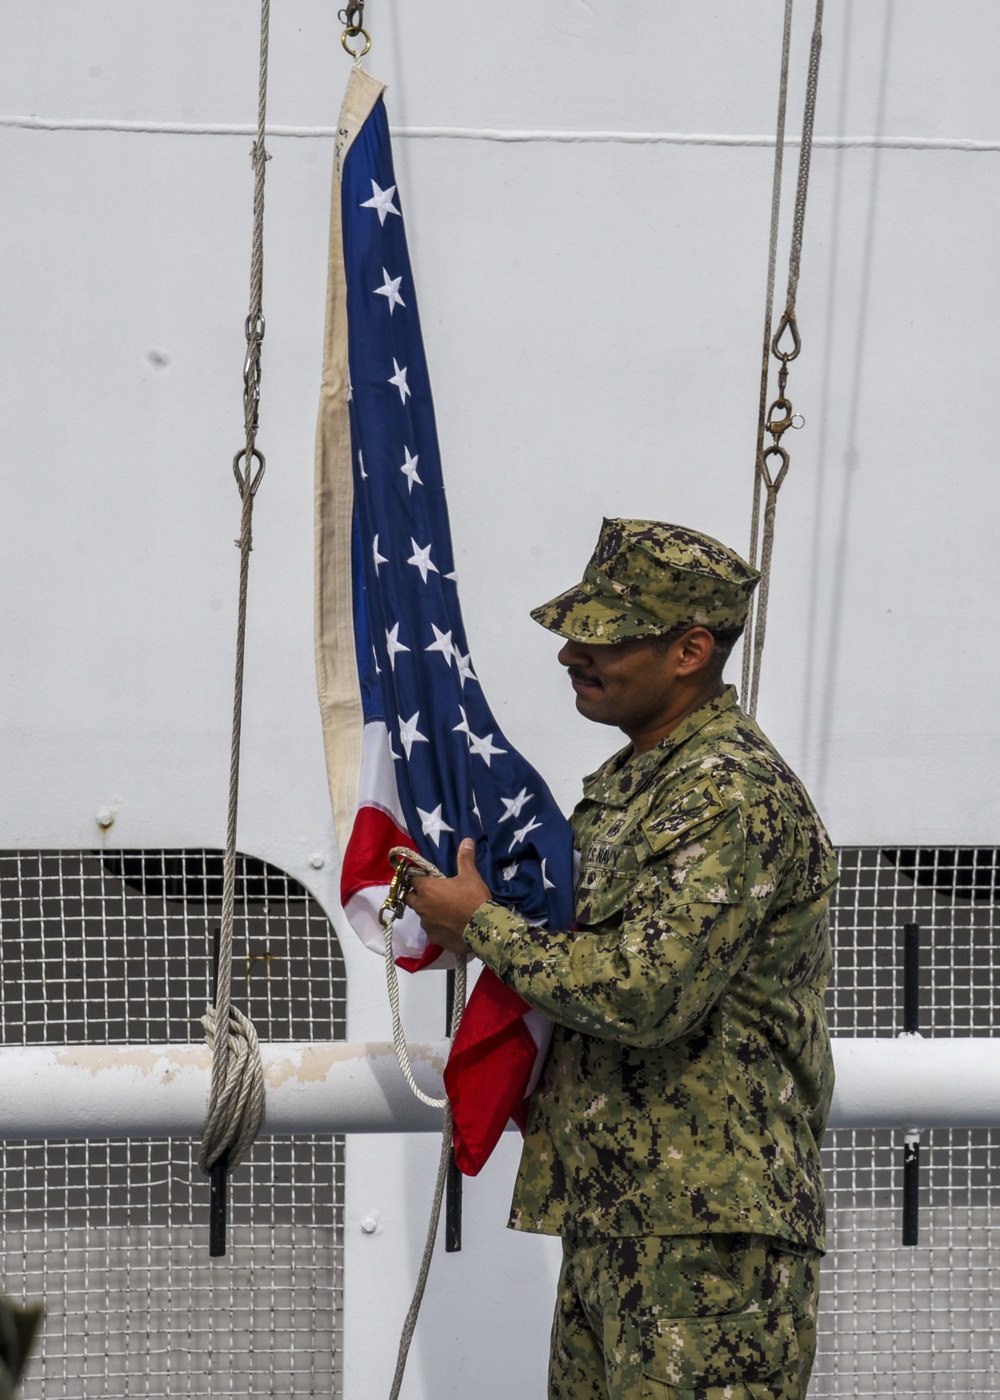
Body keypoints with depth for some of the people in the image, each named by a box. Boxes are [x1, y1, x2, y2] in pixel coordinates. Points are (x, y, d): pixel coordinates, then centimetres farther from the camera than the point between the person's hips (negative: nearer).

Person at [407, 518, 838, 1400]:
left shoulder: (735, 797, -16)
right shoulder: (629, 781, 17)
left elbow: (645, 993, -25)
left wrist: (480, 925, -12)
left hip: (708, 1235, -10)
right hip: (607, 1218, 10)